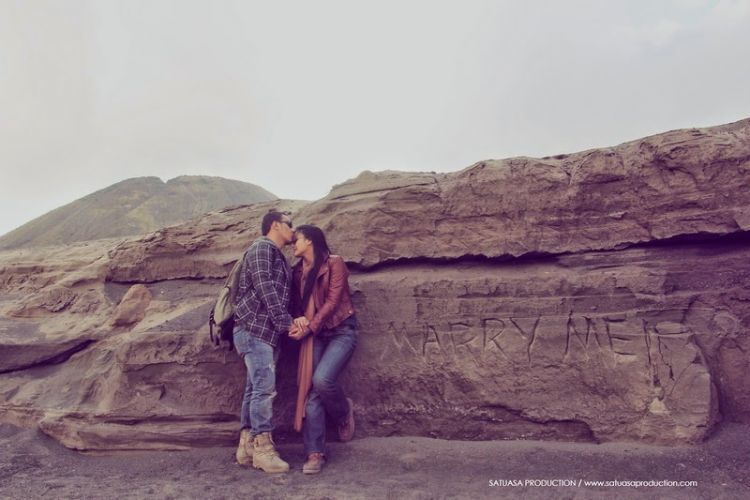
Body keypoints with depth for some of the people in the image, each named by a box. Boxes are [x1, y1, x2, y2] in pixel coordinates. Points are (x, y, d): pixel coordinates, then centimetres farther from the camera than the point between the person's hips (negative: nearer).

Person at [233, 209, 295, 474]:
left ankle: (246, 446, 13)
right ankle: (263, 448, -8)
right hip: (254, 328, -9)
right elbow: (265, 288, -14)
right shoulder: (262, 247, -4)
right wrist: (285, 321, -16)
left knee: (255, 389, 9)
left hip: (268, 332, 9)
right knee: (265, 387, -12)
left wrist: (286, 323, 7)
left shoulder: (278, 257, 24)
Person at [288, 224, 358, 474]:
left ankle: (345, 413, 9)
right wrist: (299, 319, -14)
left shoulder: (334, 263, -7)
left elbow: (333, 301, -14)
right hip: (314, 334, 5)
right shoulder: (298, 271, 11)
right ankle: (315, 453, 1)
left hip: (341, 330, -5)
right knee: (310, 391, -6)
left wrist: (308, 328, -18)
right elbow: (298, 303, 10)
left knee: (322, 379, -24)